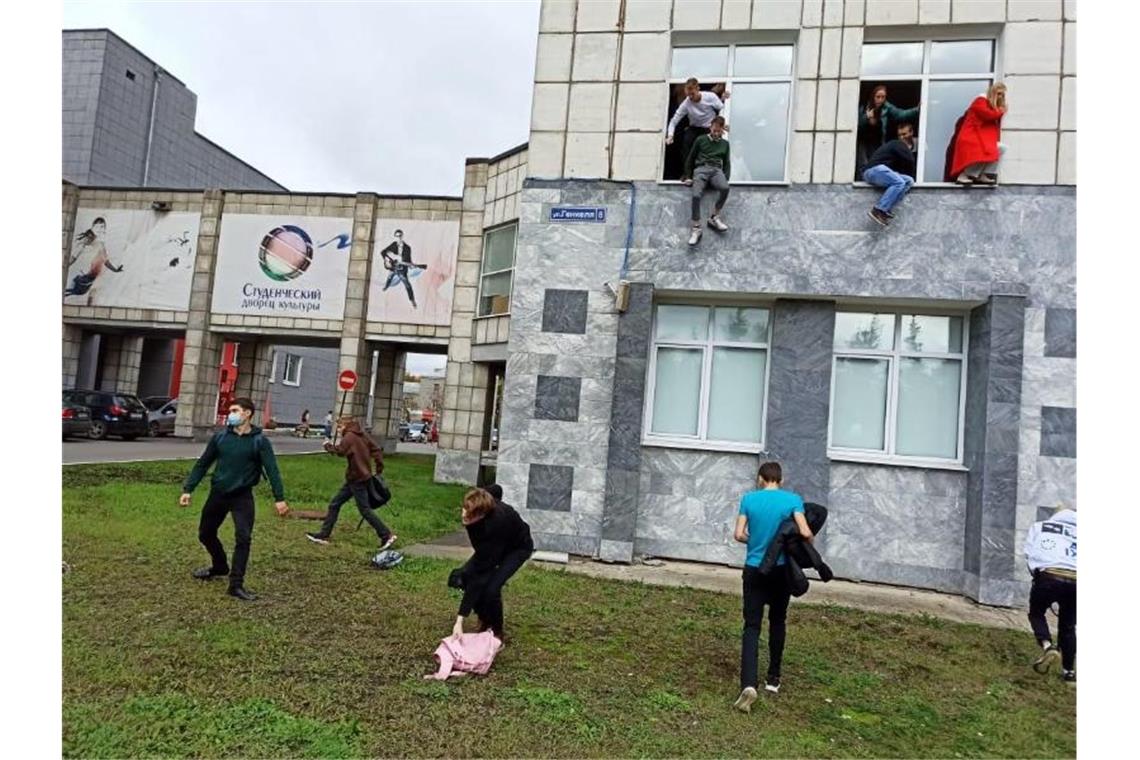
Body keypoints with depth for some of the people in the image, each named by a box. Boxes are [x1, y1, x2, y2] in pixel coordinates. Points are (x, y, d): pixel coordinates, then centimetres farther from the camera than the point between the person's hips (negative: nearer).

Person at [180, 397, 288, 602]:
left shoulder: (259, 441, -8)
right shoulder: (220, 437, 1)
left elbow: (272, 470, -13)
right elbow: (202, 464, 7)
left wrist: (279, 498, -21)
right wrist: (188, 489, 2)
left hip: (242, 496, -4)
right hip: (218, 493, 4)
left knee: (243, 538, -14)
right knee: (205, 534, 17)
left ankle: (236, 584, -7)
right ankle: (220, 567, 42)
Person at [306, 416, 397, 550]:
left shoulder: (349, 437, -12)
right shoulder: (362, 435, 11)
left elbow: (340, 451, -25)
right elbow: (376, 450, 7)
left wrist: (328, 445, -6)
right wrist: (379, 467, 8)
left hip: (357, 479, -9)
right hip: (354, 478, 9)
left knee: (365, 509, -4)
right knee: (334, 505, 13)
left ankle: (387, 536, -1)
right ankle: (323, 535, 18)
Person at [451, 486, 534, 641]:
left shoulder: (495, 524, -44)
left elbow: (479, 577, -41)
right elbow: (496, 490, -2)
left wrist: (460, 619, -41)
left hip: (519, 547, -7)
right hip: (495, 543, 7)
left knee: (491, 587, -25)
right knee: (465, 574, -12)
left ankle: (497, 633, 0)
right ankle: (484, 619, 9)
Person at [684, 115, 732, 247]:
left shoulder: (725, 143, 23)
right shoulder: (701, 140, 16)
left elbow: (727, 163, 22)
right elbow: (690, 158, 18)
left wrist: (725, 179, 6)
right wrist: (689, 176, 11)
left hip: (716, 170, 2)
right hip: (701, 169, -1)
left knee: (725, 188, -35)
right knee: (696, 195, -32)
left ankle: (714, 217, -19)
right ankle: (696, 228, -29)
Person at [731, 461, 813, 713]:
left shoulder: (749, 498, -2)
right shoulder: (793, 499, -4)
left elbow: (738, 535, -5)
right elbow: (805, 533, -15)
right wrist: (811, 542, 7)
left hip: (754, 570, -1)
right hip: (781, 570, 1)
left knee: (752, 626, -2)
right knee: (777, 622, 19)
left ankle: (749, 684, -18)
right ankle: (773, 678, 28)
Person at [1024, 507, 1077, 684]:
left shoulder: (1039, 526, 22)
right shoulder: (1076, 532, 25)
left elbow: (1030, 553, 9)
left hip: (1049, 576, -2)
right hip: (1075, 580, 2)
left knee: (1036, 613, 22)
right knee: (1068, 626, 21)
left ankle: (1047, 646, -4)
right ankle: (1068, 671, 25)